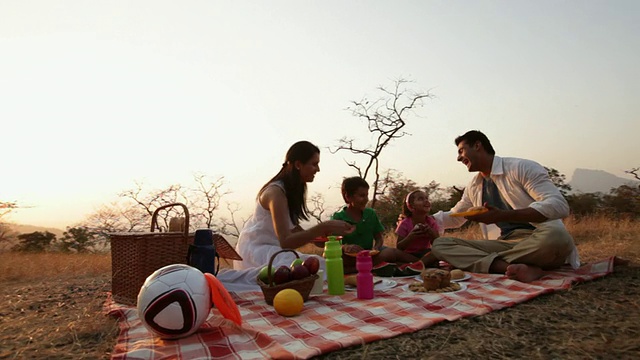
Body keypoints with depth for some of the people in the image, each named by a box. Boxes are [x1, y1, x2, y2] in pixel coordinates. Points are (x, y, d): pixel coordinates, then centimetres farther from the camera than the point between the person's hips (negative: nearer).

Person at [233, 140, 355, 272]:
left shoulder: (293, 189, 6)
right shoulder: (276, 192, -22)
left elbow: (293, 229, 6)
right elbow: (285, 241, -31)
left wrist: (324, 231, -2)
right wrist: (323, 228, -38)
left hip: (270, 250, 9)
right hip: (256, 251, -9)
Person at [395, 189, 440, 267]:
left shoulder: (431, 222, -2)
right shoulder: (405, 224, -11)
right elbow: (399, 248, -13)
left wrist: (433, 234, -25)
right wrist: (410, 237, -30)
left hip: (425, 254, 2)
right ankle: (425, 262, -27)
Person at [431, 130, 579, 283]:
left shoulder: (522, 167, -4)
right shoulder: (473, 187, 16)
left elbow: (559, 205, -17)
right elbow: (453, 217, 32)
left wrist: (502, 216, -26)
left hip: (542, 241, -5)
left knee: (555, 235, -41)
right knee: (440, 244, -13)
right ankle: (509, 267, -32)